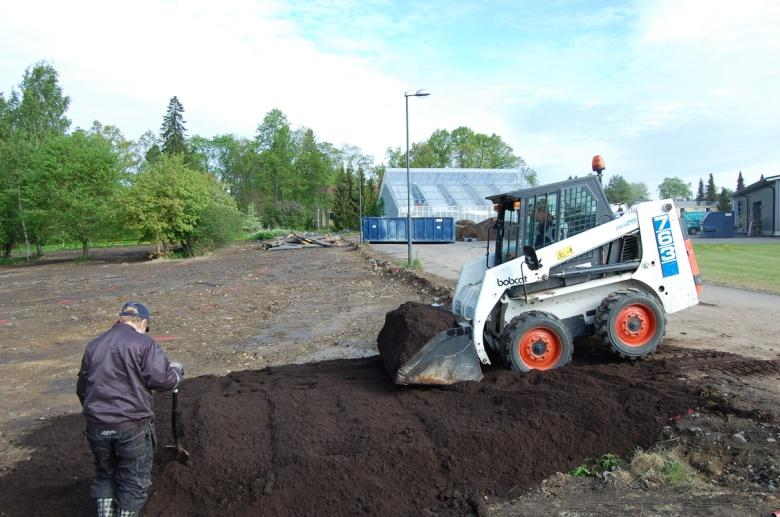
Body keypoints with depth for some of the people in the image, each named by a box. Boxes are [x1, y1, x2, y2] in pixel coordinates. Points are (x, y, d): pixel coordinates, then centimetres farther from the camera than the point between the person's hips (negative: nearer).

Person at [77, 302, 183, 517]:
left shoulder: (94, 345, 12)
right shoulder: (143, 343, -7)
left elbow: (82, 387, 18)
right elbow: (161, 379, -15)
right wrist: (176, 372, 6)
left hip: (97, 425, 5)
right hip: (132, 425, -5)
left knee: (105, 476, 23)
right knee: (134, 481, 12)